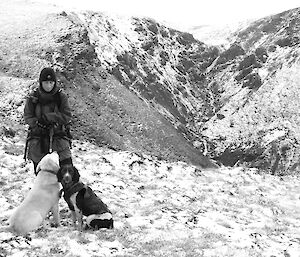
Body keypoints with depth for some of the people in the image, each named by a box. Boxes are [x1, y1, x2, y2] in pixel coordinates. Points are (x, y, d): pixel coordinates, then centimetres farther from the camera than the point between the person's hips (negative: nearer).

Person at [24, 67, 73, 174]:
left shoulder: (61, 96, -1)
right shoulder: (33, 97, 0)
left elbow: (67, 117, -5)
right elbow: (27, 116, 1)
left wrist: (47, 116, -17)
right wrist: (37, 123, -19)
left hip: (58, 134, -1)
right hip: (38, 136, 1)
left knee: (67, 165, -14)